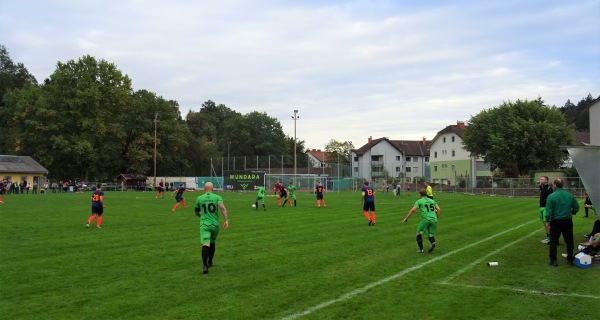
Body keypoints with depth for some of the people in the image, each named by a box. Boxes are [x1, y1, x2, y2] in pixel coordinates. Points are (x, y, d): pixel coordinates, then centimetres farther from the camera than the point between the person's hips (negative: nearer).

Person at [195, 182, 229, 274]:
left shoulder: (199, 198, 6)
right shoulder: (217, 197, 2)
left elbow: (197, 213, 18)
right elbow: (223, 208, -15)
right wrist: (226, 220, -16)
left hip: (204, 225, -1)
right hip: (215, 224, 1)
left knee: (205, 244, -12)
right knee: (212, 243, 22)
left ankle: (205, 266, -28)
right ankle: (210, 262, 34)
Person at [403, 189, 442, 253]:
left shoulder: (419, 201, 7)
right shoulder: (432, 201, 22)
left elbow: (413, 210, -4)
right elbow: (439, 209, 12)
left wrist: (406, 218, 0)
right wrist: (437, 218, 20)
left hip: (425, 219, -4)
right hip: (434, 220, 4)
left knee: (419, 233, 9)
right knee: (431, 235, 13)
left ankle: (421, 249, 2)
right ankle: (432, 243, -19)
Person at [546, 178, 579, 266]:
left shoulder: (551, 196, -13)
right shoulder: (570, 195, 0)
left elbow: (548, 211, -15)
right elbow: (576, 207, 7)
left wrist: (548, 220, -5)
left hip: (556, 222, -4)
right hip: (568, 221, 4)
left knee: (553, 241, 7)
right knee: (569, 241, 14)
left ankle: (553, 260, 8)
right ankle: (570, 260, 21)